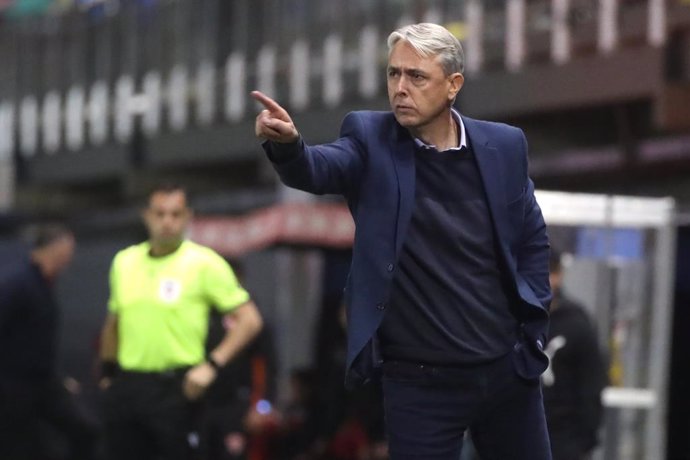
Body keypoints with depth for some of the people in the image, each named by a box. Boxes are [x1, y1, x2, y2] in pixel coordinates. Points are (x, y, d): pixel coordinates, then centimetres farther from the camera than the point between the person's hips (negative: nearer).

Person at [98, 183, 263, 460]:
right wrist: (108, 372, 20)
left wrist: (211, 365, -14)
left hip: (176, 388, -5)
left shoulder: (204, 263, -4)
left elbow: (249, 320, -5)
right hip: (126, 385, 5)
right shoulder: (124, 261, 12)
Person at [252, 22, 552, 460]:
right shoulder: (371, 140, -5)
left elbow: (532, 239, 12)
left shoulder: (503, 146, 1)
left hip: (509, 368, 2)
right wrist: (286, 144, -45)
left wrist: (532, 322, 5)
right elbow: (319, 169, -25)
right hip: (419, 381, -2)